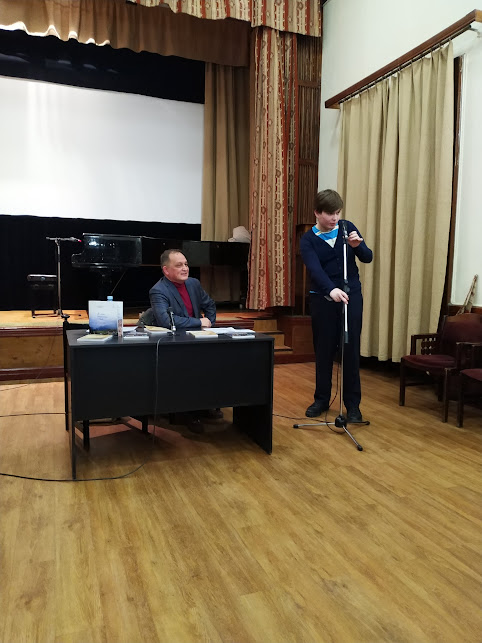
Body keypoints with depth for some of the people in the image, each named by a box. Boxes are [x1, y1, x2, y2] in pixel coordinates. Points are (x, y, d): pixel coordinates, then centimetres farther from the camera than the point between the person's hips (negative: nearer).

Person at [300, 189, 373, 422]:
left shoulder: (347, 227, 2)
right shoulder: (308, 240, -5)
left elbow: (368, 258, 1)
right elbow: (315, 269, -21)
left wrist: (358, 245, -21)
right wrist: (331, 289, -39)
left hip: (351, 296, 1)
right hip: (322, 299, -1)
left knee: (351, 351, 1)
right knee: (323, 351, 8)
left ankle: (353, 404, 12)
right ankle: (322, 399, 23)